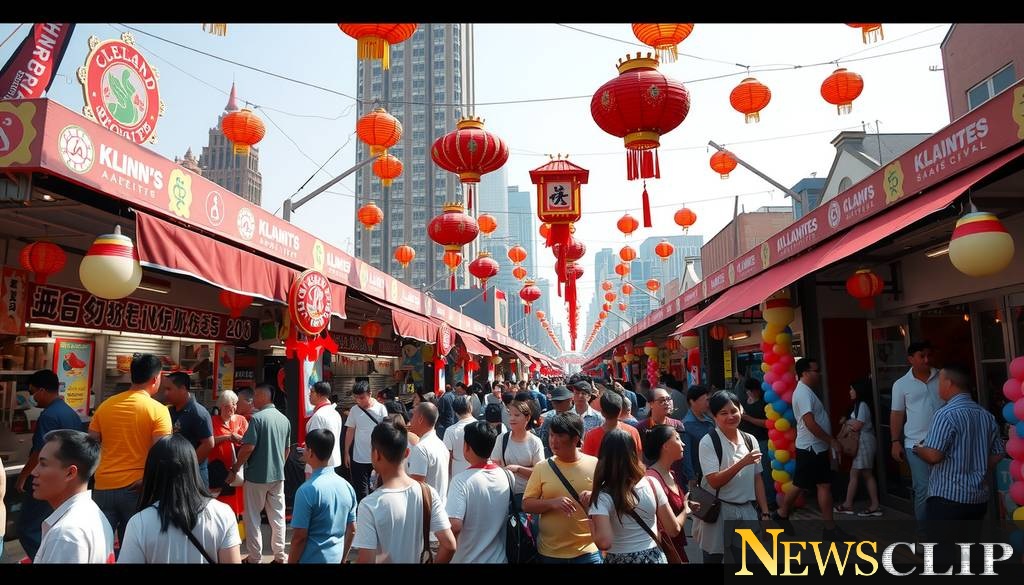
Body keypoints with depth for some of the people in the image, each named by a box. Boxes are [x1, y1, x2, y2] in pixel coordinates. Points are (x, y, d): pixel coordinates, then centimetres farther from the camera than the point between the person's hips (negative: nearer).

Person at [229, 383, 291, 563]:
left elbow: (248, 448, -19)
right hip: (278, 475, 6)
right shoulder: (284, 419, 6)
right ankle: (280, 556, 18)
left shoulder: (258, 418, -15)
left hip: (257, 475, -6)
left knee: (253, 517, 8)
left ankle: (255, 557, 13)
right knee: (278, 516, 12)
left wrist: (234, 469, -8)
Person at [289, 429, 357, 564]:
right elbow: (351, 531, 6)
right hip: (335, 558, 6)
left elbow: (299, 537, -17)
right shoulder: (346, 486, -1)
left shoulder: (307, 490, -20)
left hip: (311, 559, -5)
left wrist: (291, 562, -4)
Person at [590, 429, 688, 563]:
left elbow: (604, 543, -27)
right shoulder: (652, 483, -9)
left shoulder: (603, 496, -18)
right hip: (653, 557, 2)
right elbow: (674, 529, -2)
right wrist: (686, 511, 17)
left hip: (619, 559, -2)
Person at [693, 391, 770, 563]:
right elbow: (714, 482, -18)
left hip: (746, 510, 4)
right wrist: (742, 462, -25)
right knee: (714, 558, 8)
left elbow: (757, 479, 10)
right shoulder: (708, 442, -11)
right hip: (717, 511, -4)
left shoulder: (750, 440, 5)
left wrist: (765, 512, 7)